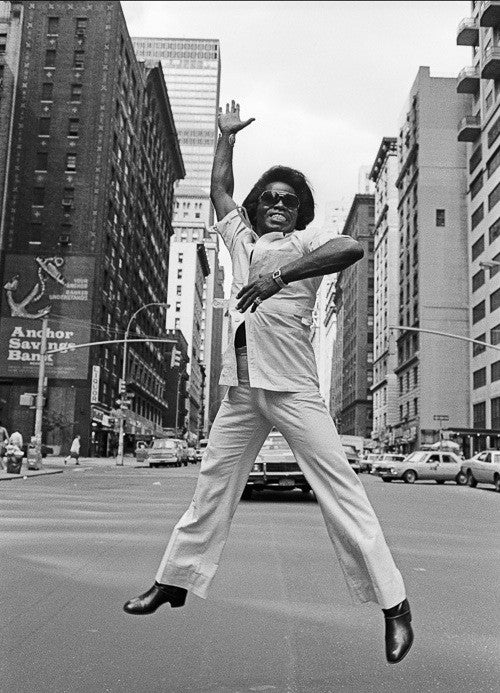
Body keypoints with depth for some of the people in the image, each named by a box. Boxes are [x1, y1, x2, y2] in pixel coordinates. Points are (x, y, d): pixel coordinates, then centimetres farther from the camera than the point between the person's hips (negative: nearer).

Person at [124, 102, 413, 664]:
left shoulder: (305, 244, 4)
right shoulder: (242, 239, 21)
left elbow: (353, 247, -18)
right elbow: (220, 189, 35)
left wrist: (280, 274, -27)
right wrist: (226, 135, 36)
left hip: (291, 385, -5)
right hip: (241, 386, 6)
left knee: (339, 487, -8)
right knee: (212, 485, 11)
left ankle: (393, 602, -4)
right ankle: (175, 580, 22)